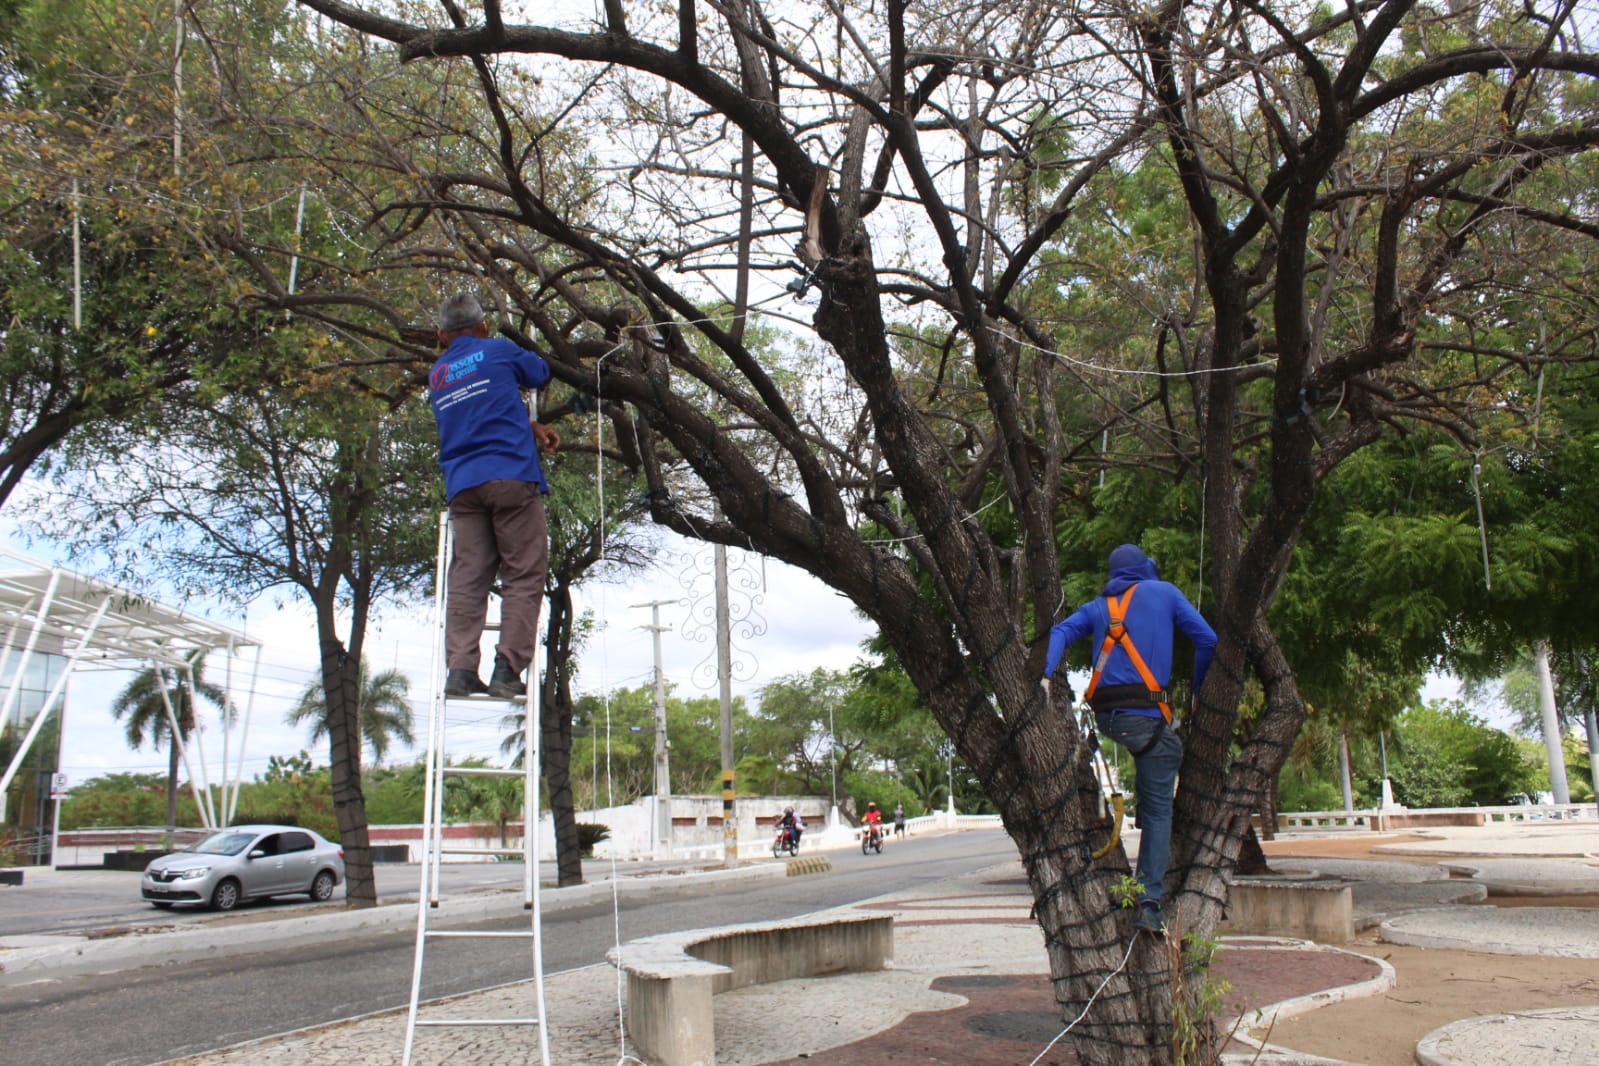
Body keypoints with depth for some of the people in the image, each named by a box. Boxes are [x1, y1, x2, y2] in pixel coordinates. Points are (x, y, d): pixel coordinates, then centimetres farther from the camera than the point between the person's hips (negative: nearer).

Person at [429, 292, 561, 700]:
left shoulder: (437, 375, 21)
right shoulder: (498, 350, 7)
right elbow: (539, 372, 23)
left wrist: (532, 427, 19)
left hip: (462, 485, 5)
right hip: (511, 474, -4)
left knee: (466, 578, 2)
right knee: (524, 575, -2)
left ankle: (460, 669, -7)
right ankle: (507, 670, -11)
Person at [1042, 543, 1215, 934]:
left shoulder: (1098, 606, 19)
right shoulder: (1164, 593, 11)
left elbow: (1061, 632, 2)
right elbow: (1206, 639, 5)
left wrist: (1047, 675, -10)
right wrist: (1196, 692, 15)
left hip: (1104, 715, 4)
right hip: (1146, 714, -4)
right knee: (1158, 809, 1)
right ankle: (1148, 903, -3)